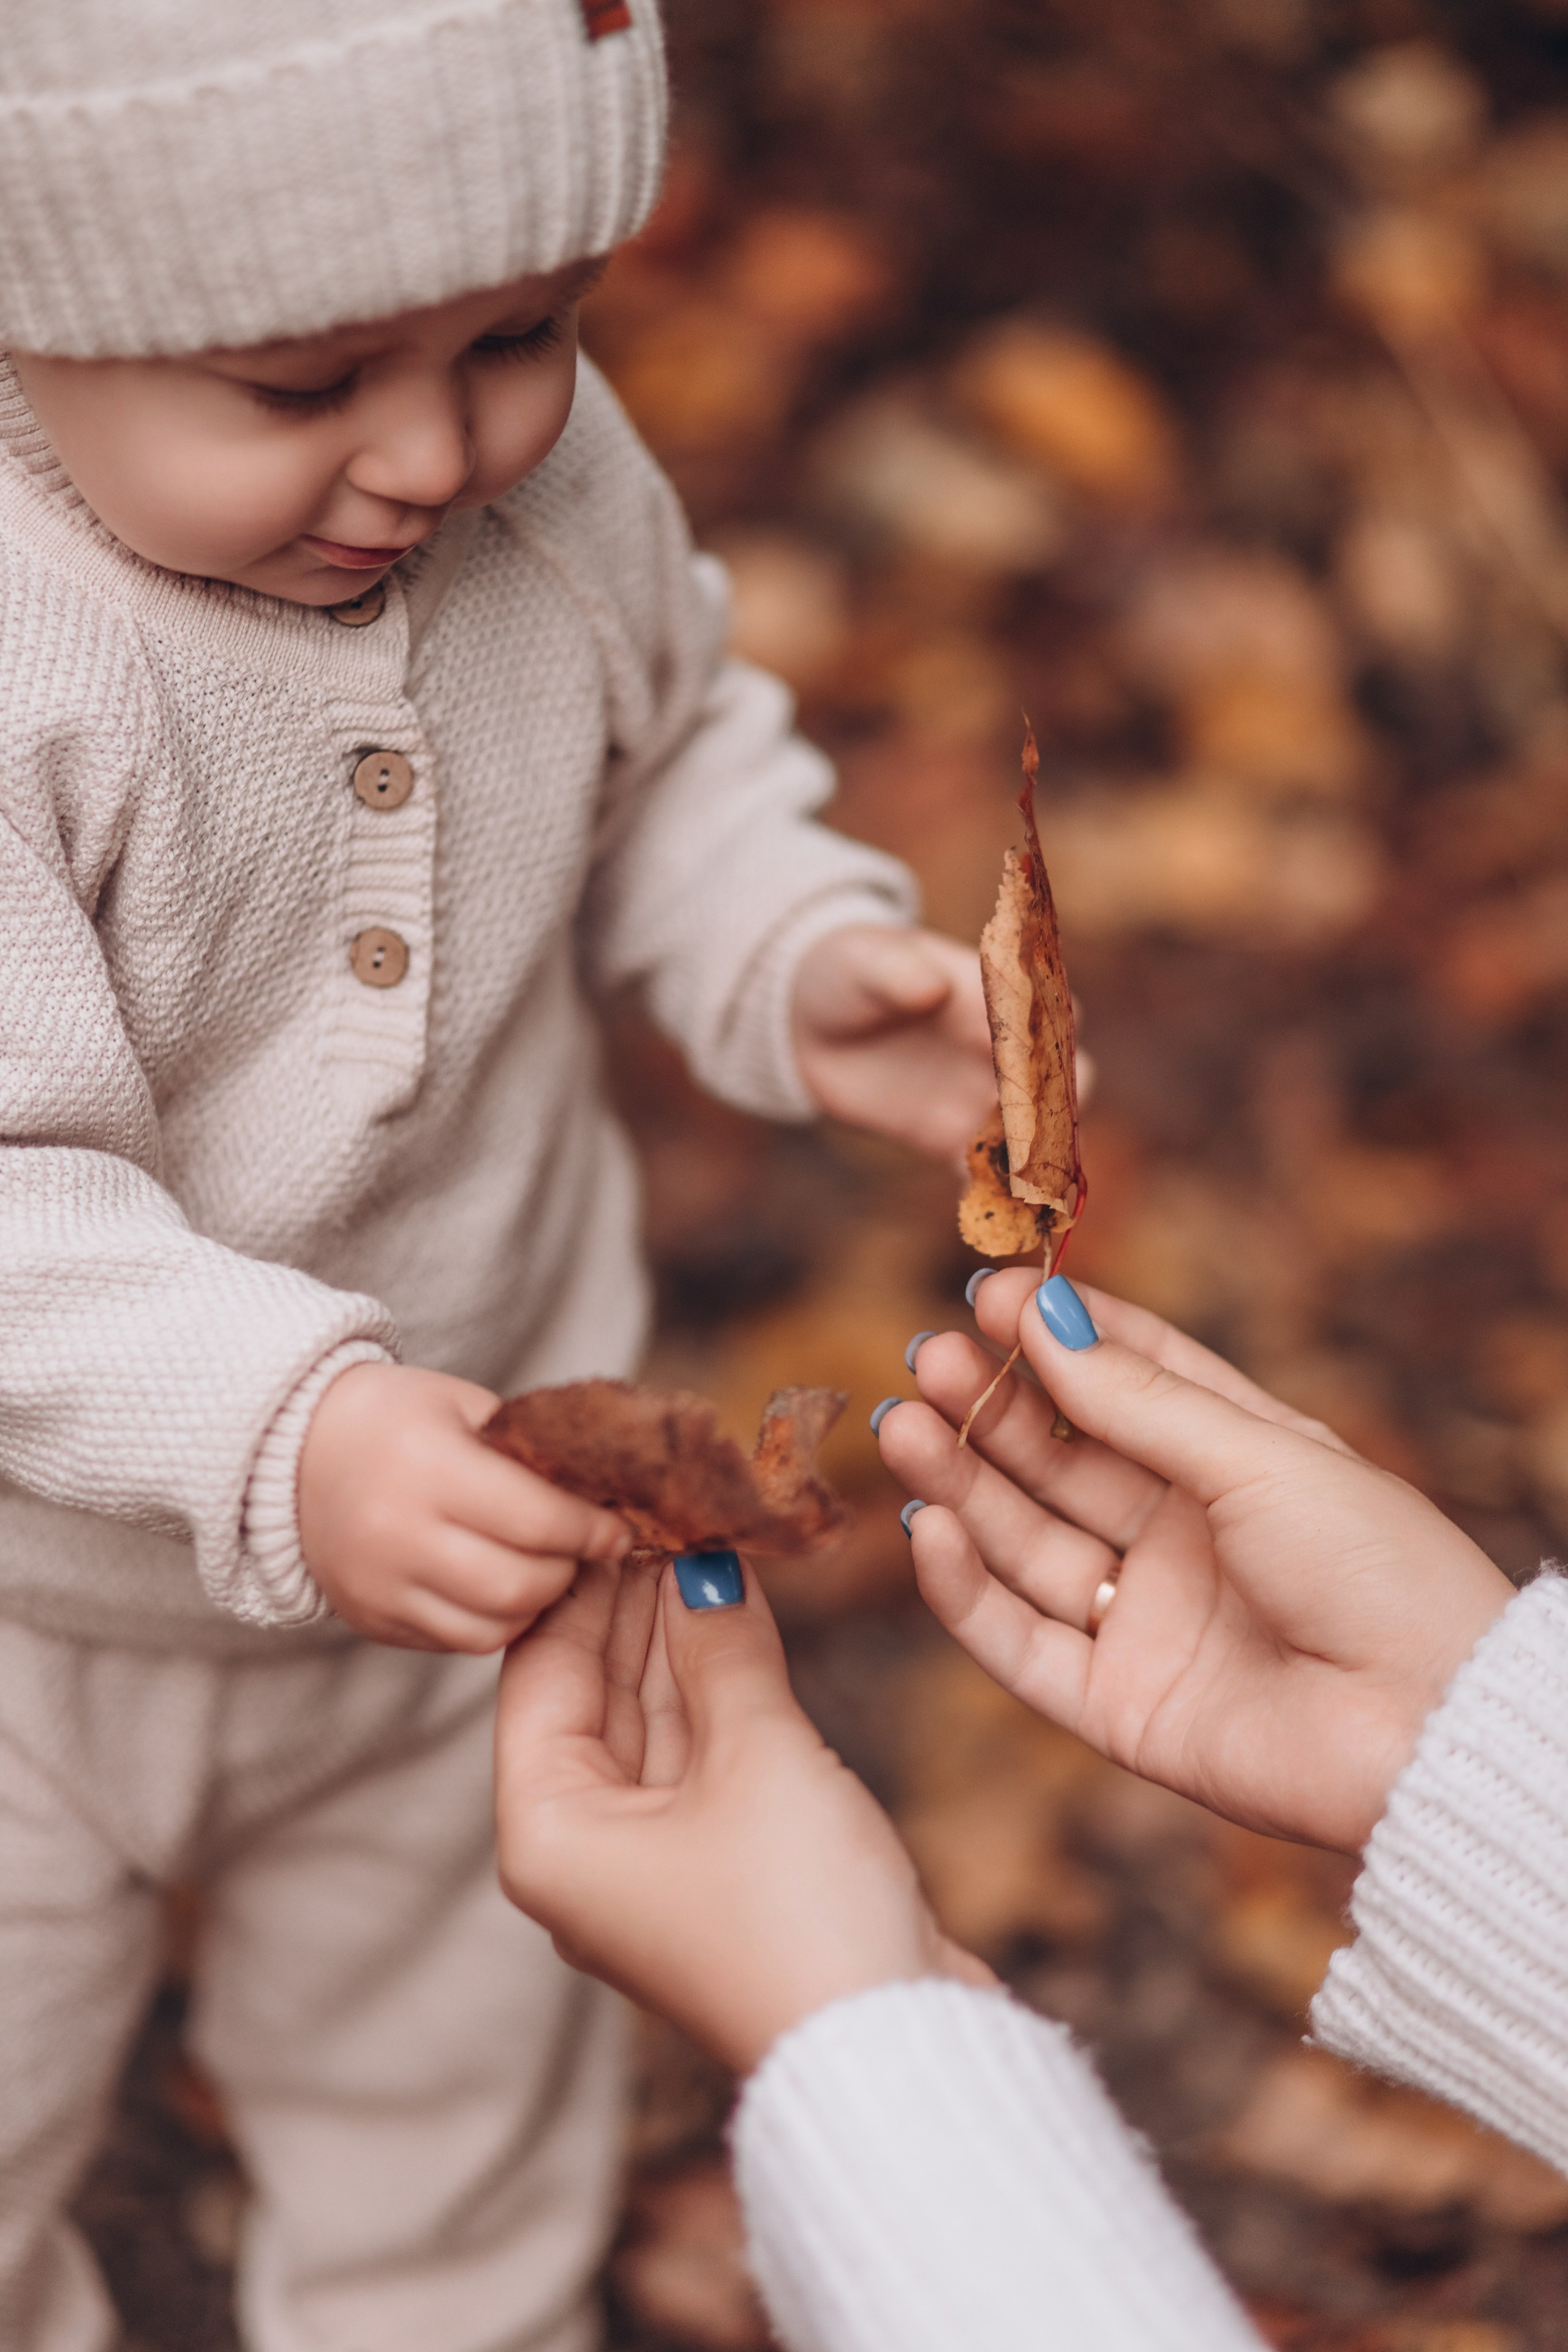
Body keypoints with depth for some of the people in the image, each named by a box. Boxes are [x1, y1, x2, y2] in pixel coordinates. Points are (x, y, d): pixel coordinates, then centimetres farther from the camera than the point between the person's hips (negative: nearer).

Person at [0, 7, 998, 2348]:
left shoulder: (550, 475, -14)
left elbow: (662, 754, 6)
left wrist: (798, 952, -11)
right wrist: (274, 1434, -48)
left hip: (473, 1518, 4)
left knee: (459, 2069, 28)